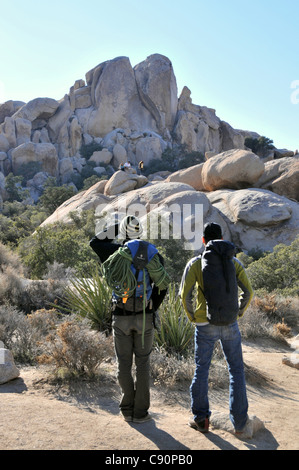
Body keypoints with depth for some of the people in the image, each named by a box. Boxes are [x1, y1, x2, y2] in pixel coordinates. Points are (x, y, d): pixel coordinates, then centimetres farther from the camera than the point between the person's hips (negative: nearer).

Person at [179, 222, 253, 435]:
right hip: (230, 325, 1)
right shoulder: (235, 262, 1)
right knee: (236, 370, 15)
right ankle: (239, 421, 19)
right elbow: (248, 292, -2)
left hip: (205, 326, -1)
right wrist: (238, 313, 10)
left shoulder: (195, 263, -4)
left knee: (201, 370, 13)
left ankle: (201, 418, 19)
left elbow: (185, 294, -10)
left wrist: (192, 317, 4)